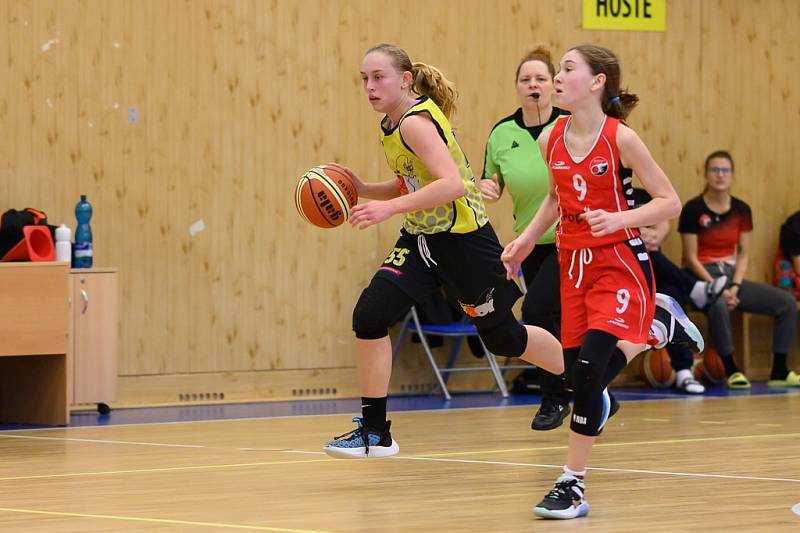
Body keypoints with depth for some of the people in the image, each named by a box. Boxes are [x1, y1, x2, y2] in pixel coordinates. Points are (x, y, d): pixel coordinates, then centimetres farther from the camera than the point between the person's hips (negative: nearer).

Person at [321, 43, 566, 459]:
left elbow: (452, 183, -35)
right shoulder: (392, 124, 5)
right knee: (369, 316, -12)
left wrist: (389, 208, -39)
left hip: (463, 241, -8)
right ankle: (374, 431, -6)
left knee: (503, 336, 10)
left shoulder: (416, 123, -22)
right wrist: (363, 189, 1)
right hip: (422, 240, 8)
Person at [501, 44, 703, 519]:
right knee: (578, 369, 7)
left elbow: (670, 202, -10)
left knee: (588, 368, -18)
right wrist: (526, 241, 8)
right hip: (574, 265, 6)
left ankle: (573, 486, -9)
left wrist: (619, 219, -25)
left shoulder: (620, 138, -14)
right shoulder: (551, 139, 1)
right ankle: (657, 325, 36)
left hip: (620, 264, -6)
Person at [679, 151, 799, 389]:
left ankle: (779, 371, -4)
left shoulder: (741, 210, 6)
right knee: (719, 305, -41)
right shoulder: (693, 209, -8)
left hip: (732, 276, 6)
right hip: (702, 278, -6)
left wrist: (735, 286, -11)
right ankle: (731, 371, -27)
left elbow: (743, 255, 6)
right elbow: (691, 258, -9)